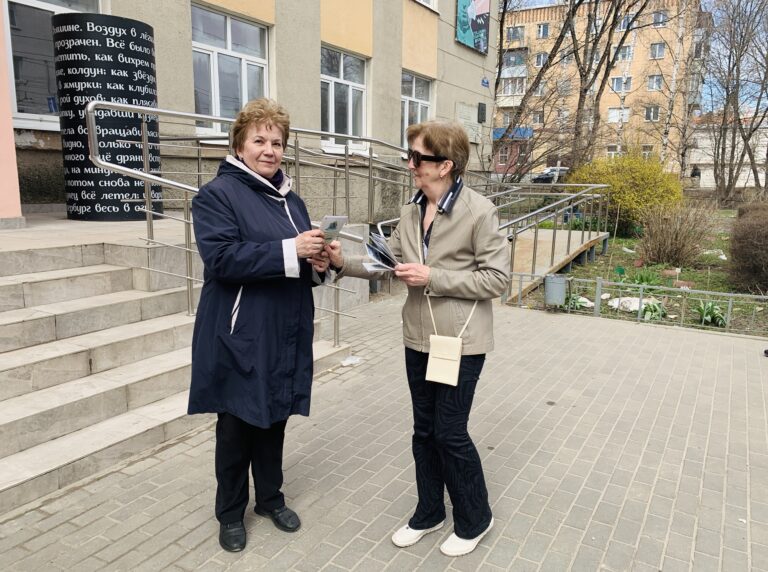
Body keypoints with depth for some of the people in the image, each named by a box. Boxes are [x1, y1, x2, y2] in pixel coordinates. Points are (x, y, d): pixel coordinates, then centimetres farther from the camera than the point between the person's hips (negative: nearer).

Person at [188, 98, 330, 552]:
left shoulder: (291, 200, 14)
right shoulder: (218, 194, -8)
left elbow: (302, 261, 19)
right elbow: (222, 258, -22)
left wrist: (319, 262, -5)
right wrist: (290, 251, -26)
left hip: (285, 335, 6)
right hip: (240, 337, -6)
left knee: (275, 419, 17)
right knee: (237, 427, 8)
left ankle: (271, 497, 37)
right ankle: (231, 513, 29)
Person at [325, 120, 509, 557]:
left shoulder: (479, 212, -15)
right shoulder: (411, 211, 5)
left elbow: (497, 279, -15)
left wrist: (434, 277, -20)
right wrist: (344, 262, -9)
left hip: (461, 342, -6)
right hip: (419, 338, 6)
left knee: (450, 432, 3)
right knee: (425, 431, 16)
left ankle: (475, 519, 29)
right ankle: (430, 512, 37)